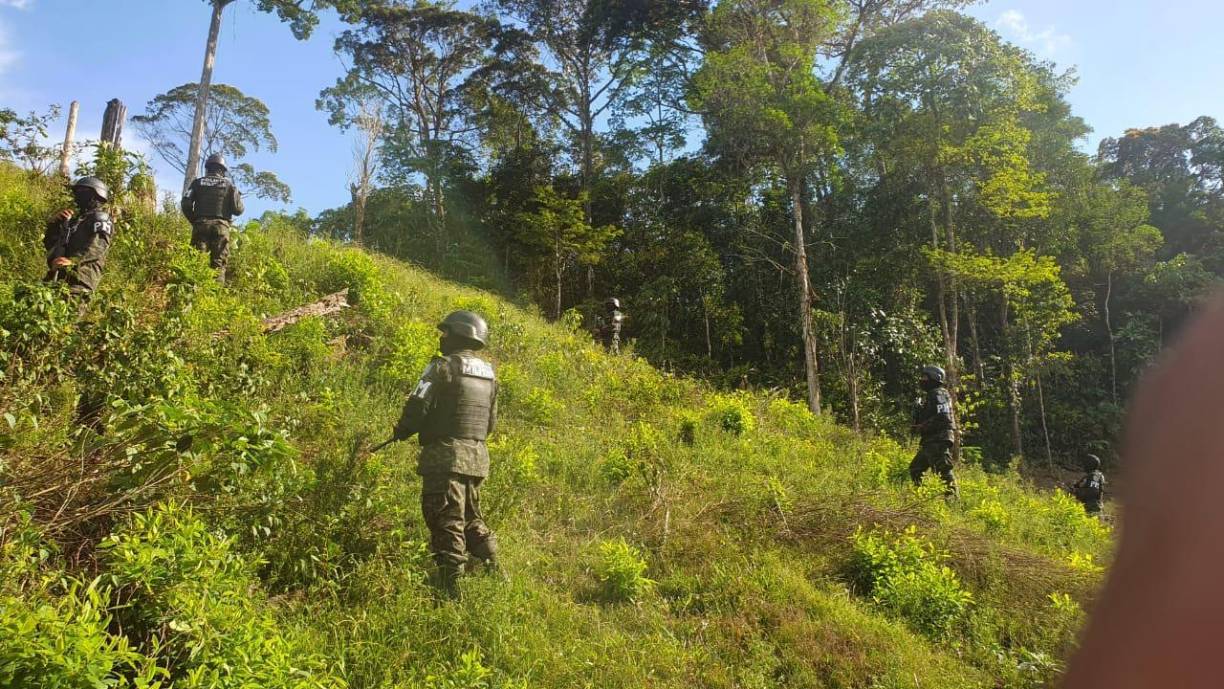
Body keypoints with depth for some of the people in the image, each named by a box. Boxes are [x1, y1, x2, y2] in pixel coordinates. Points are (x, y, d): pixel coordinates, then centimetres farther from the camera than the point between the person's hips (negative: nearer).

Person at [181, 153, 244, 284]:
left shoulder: (198, 183, 11)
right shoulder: (228, 185, 8)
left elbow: (186, 204, 3)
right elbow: (238, 209, 3)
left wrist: (193, 220, 17)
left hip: (201, 225, 1)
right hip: (221, 226, -1)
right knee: (219, 263, -3)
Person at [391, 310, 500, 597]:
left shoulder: (444, 366, -10)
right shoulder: (489, 373, 13)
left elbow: (417, 407, -13)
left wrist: (401, 432, 5)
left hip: (446, 454, -8)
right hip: (477, 455, 8)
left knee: (446, 520, -4)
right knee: (471, 517, 21)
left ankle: (450, 585, -4)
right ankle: (493, 571, 24)